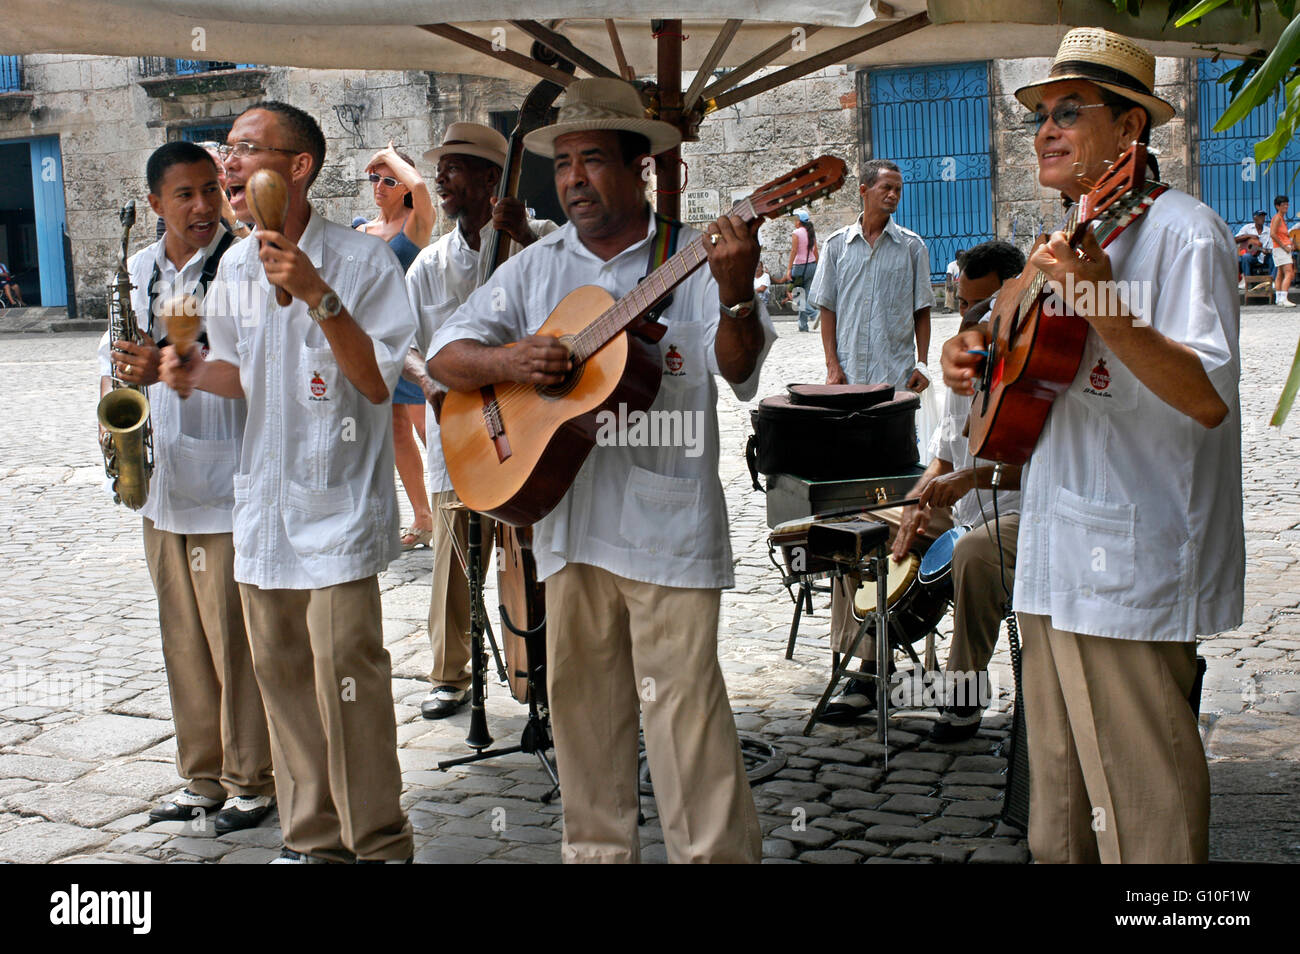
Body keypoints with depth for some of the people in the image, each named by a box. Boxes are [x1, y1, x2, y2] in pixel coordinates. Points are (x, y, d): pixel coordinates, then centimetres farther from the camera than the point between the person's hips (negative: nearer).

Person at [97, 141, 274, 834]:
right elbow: (114, 350, 22)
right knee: (183, 641, 13)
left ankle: (252, 780, 13)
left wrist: (173, 363, -25)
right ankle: (202, 778, 25)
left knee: (235, 641, -1)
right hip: (158, 486, 6)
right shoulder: (139, 269, 12)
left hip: (224, 486, -6)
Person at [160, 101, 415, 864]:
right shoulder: (235, 269, 9)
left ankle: (378, 843, 8)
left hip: (337, 506, -6)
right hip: (263, 506, 7)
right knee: (282, 676, 11)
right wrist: (195, 373, -2)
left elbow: (378, 381, -16)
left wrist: (318, 296, -26)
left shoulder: (362, 260, -11)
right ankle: (313, 838, 25)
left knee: (346, 678, -8)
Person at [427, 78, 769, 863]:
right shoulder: (537, 266, 12)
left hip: (667, 524, -5)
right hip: (568, 522, 5)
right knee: (582, 702, 13)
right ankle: (599, 848, 28)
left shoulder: (692, 259, -2)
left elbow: (739, 370, -13)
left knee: (684, 703, -6)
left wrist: (736, 295, -32)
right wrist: (507, 362, -12)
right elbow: (446, 353, 9)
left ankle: (719, 850, 6)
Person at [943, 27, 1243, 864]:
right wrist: (981, 363, 4)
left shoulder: (1180, 231, -11)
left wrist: (1104, 311, -34)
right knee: (1061, 810, 19)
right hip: (1057, 565, 9)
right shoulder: (1076, 241, 17)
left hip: (1132, 568, -9)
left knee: (1142, 811, -1)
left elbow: (1211, 397, -23)